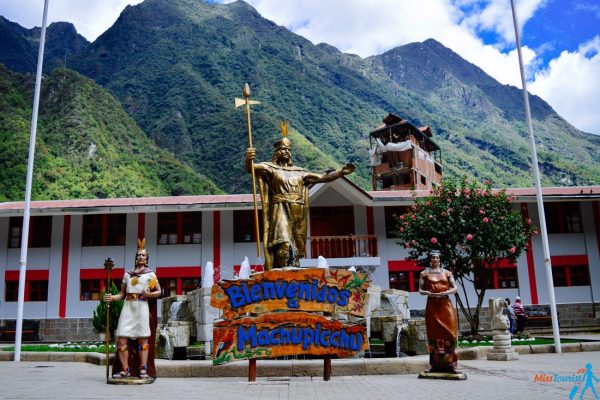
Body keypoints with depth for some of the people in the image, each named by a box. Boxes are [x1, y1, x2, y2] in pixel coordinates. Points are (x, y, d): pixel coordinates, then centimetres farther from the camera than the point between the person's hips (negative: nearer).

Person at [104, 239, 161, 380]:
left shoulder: (150, 274, 10)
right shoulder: (127, 274, 18)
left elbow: (159, 292, 8)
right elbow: (122, 294, 16)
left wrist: (149, 294, -11)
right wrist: (112, 297, -2)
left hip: (142, 306, -3)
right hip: (128, 307, 3)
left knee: (143, 339, -3)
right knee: (121, 340, -4)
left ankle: (143, 370, -1)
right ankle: (125, 369, 5)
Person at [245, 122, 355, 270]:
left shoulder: (299, 171, 20)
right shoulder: (269, 167, 6)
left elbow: (322, 177, 18)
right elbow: (250, 168, -12)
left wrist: (340, 172, 5)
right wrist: (248, 159, -35)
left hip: (297, 214, 5)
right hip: (280, 211, -5)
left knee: (296, 247, 5)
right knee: (283, 244, -22)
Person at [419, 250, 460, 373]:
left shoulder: (447, 273, 13)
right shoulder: (425, 273, 10)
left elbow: (455, 288, 9)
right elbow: (420, 290, 6)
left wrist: (445, 292, -10)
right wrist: (430, 293, -13)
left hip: (446, 305, 1)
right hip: (432, 306, -1)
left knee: (449, 332, -7)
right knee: (434, 334, -1)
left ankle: (450, 364, -4)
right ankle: (436, 364, 4)